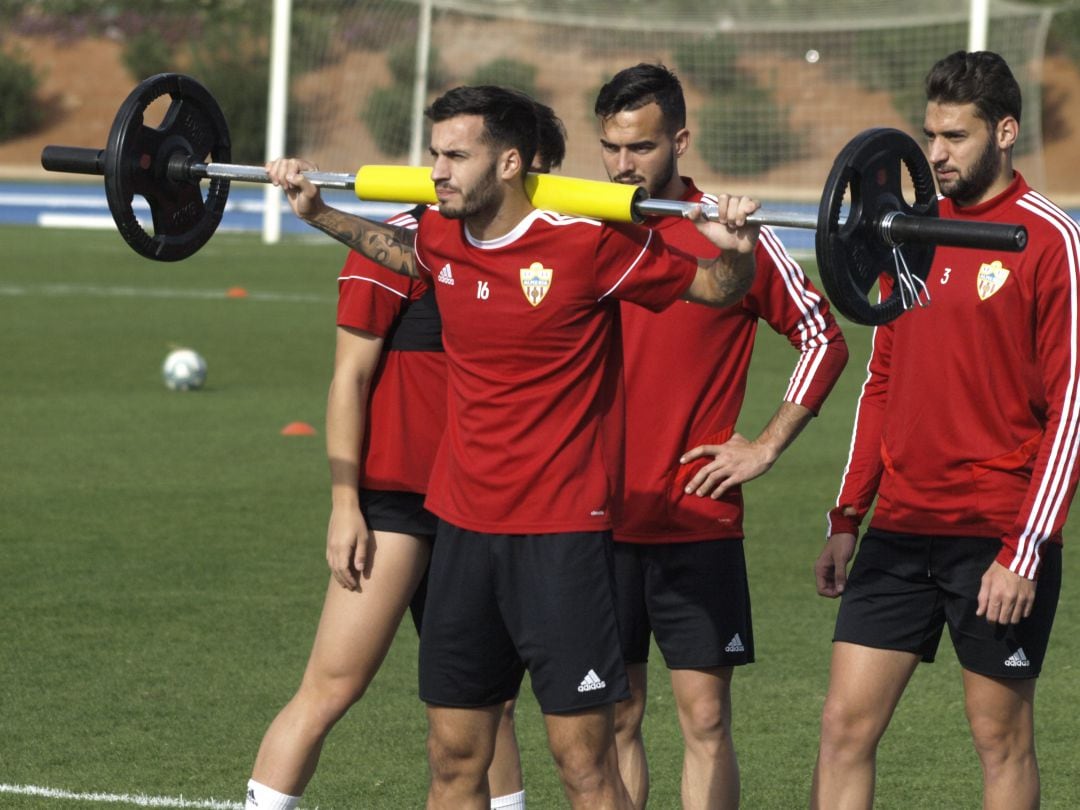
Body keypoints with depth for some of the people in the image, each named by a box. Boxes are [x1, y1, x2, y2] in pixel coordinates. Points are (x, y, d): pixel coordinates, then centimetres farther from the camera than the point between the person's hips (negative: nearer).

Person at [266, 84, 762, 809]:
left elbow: (716, 289, -2)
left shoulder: (587, 242, -13)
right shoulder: (443, 240, 4)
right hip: (464, 526, 6)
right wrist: (318, 212, 29)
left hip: (560, 534, -6)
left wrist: (735, 250, -23)